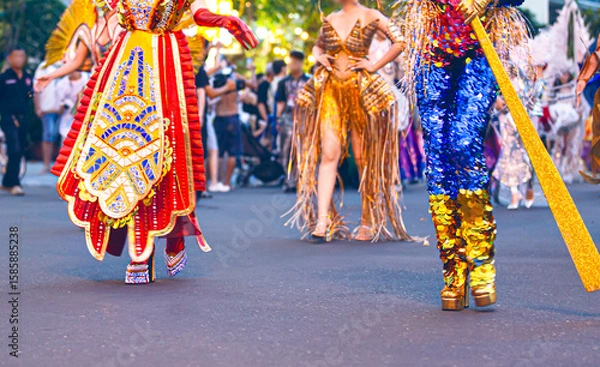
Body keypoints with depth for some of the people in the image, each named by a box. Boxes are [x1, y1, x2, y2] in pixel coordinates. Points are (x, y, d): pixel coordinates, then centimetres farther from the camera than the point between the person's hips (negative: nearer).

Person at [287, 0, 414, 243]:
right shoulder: (329, 20, 12)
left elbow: (399, 41, -4)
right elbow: (317, 45, 28)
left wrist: (375, 66, -9)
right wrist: (319, 56, 6)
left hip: (361, 89, -3)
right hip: (330, 90, 3)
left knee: (363, 157, 2)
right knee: (328, 153, -8)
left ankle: (368, 222, 12)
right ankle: (322, 221, -13)